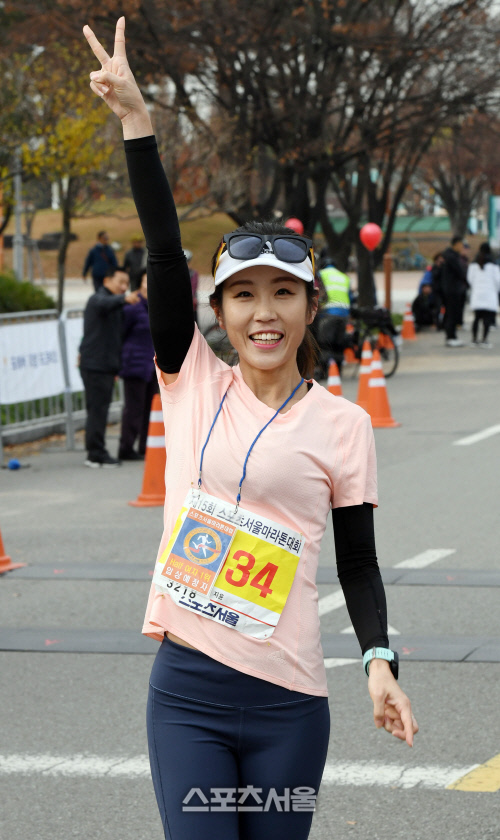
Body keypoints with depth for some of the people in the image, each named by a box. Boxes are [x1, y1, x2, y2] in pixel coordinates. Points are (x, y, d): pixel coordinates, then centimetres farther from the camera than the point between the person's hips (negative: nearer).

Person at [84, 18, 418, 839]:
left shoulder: (342, 424, 1)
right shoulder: (193, 384, 4)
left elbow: (357, 560, 5)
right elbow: (165, 249, -5)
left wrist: (379, 661, -9)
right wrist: (135, 119, -12)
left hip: (286, 702, -1)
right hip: (186, 687, 1)